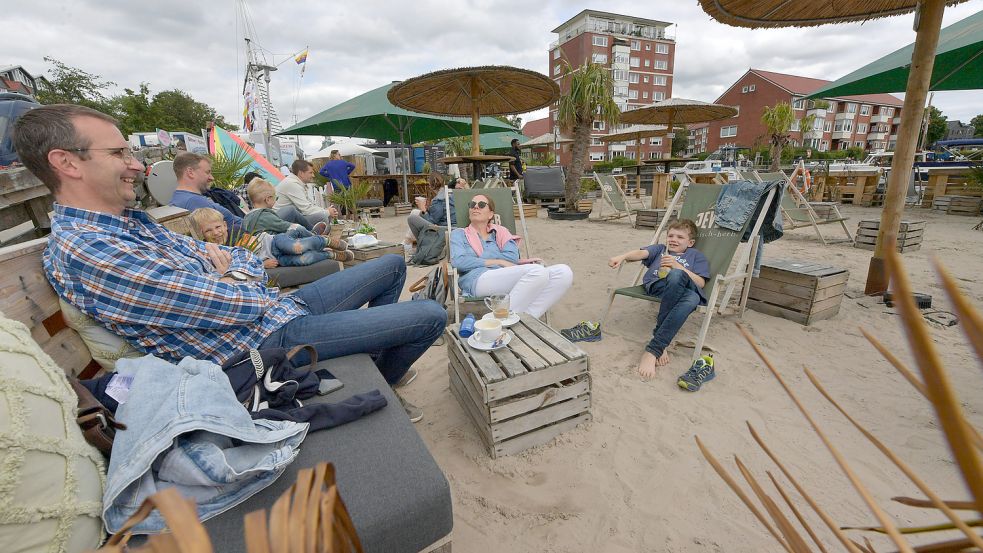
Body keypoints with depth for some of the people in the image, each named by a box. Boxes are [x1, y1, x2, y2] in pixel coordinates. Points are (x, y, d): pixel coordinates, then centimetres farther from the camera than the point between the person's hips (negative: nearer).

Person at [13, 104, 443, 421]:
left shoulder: (132, 220, 13)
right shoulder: (81, 252, -19)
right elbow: (236, 307, -24)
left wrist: (236, 267, -7)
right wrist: (242, 283, -1)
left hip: (273, 306, 10)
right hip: (268, 338, -9)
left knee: (393, 264, 16)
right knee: (431, 316, -11)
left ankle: (375, 347, 31)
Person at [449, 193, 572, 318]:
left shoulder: (501, 231, 27)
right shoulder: (459, 234, 21)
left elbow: (512, 257, 6)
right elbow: (458, 261, -1)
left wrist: (474, 259, 4)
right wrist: (499, 262, -3)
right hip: (478, 280, -4)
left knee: (564, 272, -17)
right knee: (537, 271, -29)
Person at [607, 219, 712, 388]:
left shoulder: (696, 255, 32)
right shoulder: (660, 249, 36)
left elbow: (701, 283, 13)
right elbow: (641, 253, 12)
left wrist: (678, 266, 0)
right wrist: (622, 257, -10)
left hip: (685, 289, 1)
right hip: (656, 286, 0)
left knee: (692, 298, -38)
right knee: (676, 275, -37)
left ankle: (654, 348, -34)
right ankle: (661, 345, -32)